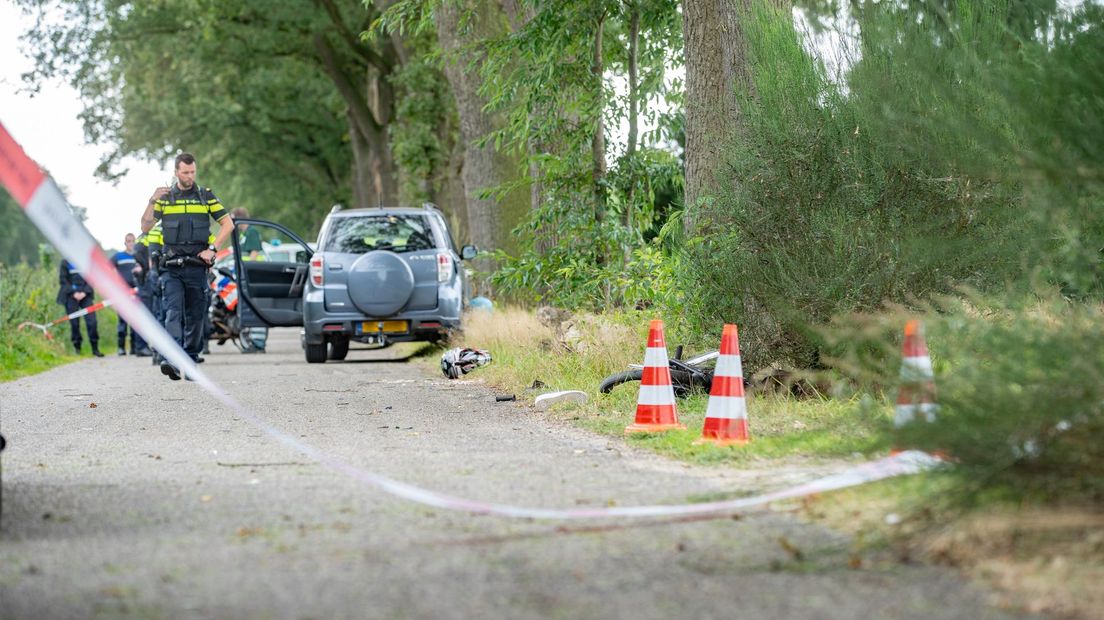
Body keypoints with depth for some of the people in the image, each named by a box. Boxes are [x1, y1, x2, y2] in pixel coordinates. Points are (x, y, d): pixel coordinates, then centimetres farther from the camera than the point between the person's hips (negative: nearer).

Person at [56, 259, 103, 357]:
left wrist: (85, 292, -8)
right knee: (74, 323, -2)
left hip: (85, 295, 2)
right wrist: (73, 293, -12)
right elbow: (63, 280, -2)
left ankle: (95, 348, -2)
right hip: (71, 296, -2)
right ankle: (77, 348, 11)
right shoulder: (65, 263, 3)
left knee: (91, 321, -7)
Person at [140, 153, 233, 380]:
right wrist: (152, 201, -9)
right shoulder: (165, 197, 9)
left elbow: (228, 224, 8)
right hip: (171, 268, -1)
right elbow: (145, 227, 5)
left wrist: (212, 249, -3)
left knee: (195, 317, 5)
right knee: (173, 313, -15)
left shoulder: (205, 196, 8)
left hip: (197, 266, 1)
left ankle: (191, 360, 13)